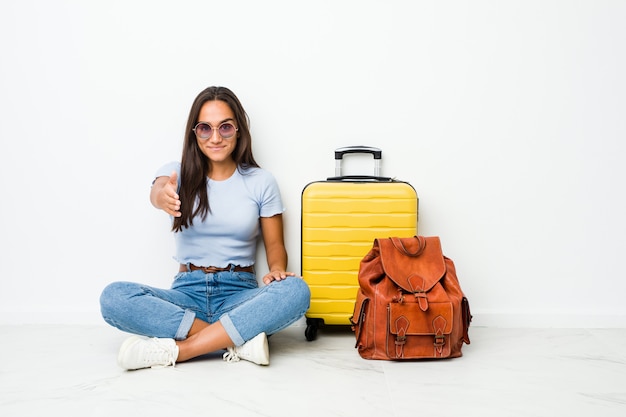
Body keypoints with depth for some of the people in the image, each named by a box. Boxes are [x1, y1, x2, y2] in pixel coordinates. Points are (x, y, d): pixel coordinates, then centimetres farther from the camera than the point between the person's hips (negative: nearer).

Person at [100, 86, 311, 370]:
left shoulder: (260, 181, 5)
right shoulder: (178, 174, 5)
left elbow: (275, 244, 8)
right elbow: (157, 192, -20)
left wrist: (277, 269, -17)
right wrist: (163, 196, -46)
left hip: (239, 294, 0)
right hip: (188, 292, 1)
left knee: (296, 290, -32)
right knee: (114, 297, -27)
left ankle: (175, 350, -30)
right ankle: (240, 340, -27)